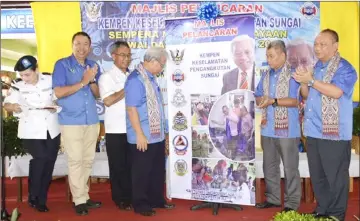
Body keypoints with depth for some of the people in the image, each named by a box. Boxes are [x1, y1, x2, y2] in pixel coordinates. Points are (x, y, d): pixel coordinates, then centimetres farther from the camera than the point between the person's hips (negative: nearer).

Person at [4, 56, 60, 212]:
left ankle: (41, 200, 24)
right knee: (40, 158, -20)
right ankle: (33, 197, 3)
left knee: (48, 164, 6)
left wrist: (57, 106, -10)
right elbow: (6, 104, 0)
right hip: (31, 131, -2)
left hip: (52, 130, 2)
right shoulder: (18, 86, 2)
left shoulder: (50, 81, 2)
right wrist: (12, 106, -22)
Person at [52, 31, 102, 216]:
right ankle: (79, 200, 8)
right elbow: (58, 92, -14)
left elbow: (97, 94, 10)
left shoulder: (93, 65, 11)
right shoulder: (62, 64, -4)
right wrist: (83, 82, -16)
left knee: (88, 160, 11)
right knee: (75, 161, -2)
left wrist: (92, 80, -9)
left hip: (92, 120, 5)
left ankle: (84, 196, 23)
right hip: (71, 121, -5)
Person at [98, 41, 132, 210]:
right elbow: (108, 101, -15)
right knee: (118, 166, 5)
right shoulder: (107, 77, -3)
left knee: (131, 164, 11)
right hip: (115, 130, -5)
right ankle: (120, 199, 17)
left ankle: (130, 196, 24)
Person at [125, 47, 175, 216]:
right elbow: (131, 109, -21)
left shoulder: (151, 78, 11)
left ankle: (156, 200, 32)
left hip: (157, 135, 9)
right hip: (144, 137, -9)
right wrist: (140, 134, -22)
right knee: (142, 172, 5)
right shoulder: (136, 79, -17)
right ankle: (140, 204, 18)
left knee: (158, 171, 18)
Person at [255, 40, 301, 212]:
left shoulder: (293, 74, -8)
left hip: (287, 129, -7)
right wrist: (261, 100, -8)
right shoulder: (266, 75, 13)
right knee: (269, 166, 14)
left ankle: (292, 202, 13)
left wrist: (273, 101, -22)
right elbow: (258, 96, 15)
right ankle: (273, 198, 26)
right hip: (268, 129, 7)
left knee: (290, 168, 3)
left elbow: (296, 101, -15)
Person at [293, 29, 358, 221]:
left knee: (335, 176, 2)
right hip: (313, 131, 7)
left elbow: (336, 92, -24)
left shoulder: (345, 68, -8)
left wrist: (310, 80, -21)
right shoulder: (315, 67, 15)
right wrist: (303, 82, -4)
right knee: (317, 175, 15)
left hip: (334, 133, -7)